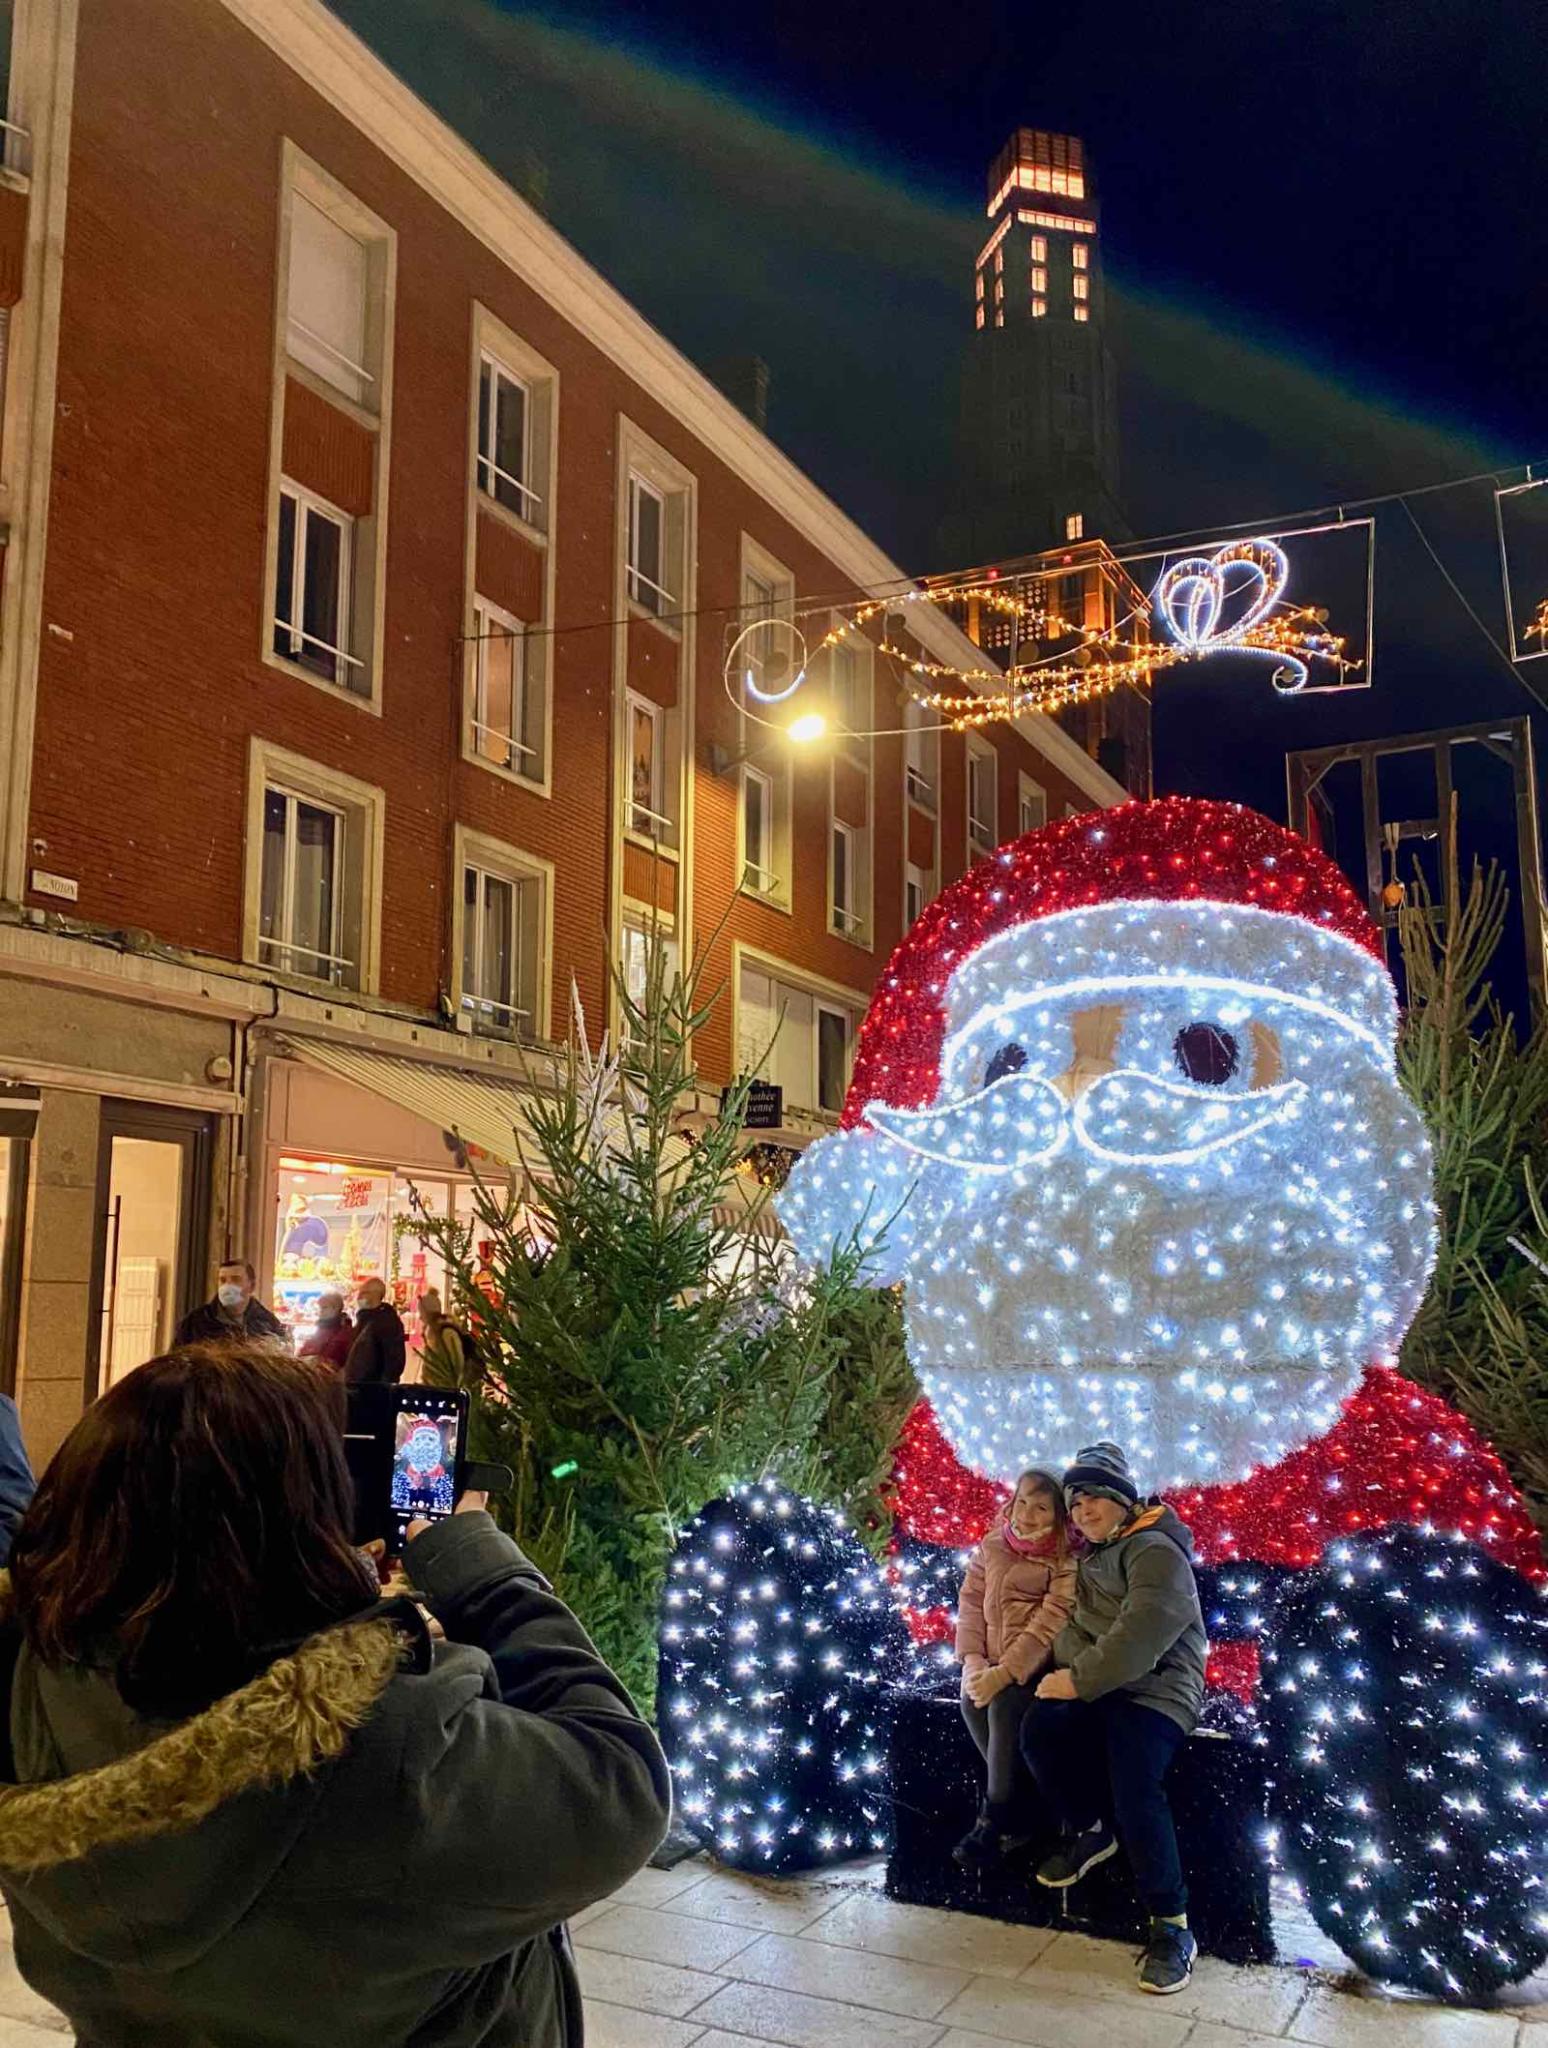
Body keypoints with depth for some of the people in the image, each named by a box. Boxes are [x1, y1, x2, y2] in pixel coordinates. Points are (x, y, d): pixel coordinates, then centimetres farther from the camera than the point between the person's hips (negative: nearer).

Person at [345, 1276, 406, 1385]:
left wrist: (385, 1387, -23)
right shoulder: (362, 1319, 17)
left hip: (375, 1388, -10)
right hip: (355, 1386, 10)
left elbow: (395, 1359, -19)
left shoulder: (388, 1320, -11)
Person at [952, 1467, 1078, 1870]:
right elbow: (970, 1602, 5)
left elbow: (1049, 1624, -19)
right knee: (971, 1699, -24)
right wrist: (973, 1659, -11)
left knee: (1004, 1703, -31)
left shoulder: (1066, 1561, -9)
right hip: (992, 1661, 5)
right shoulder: (993, 1546, 9)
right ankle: (1017, 1811, -11)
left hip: (1038, 1665, -5)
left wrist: (1005, 1672, -28)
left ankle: (996, 1817, -16)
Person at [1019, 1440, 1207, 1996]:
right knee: (1040, 1729, -21)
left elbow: (1142, 1633, -22)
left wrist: (1081, 1680, -19)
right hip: (1099, 1686, 7)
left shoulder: (1155, 1551, -10)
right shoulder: (1091, 1557, 20)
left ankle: (1172, 1925, -15)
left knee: (1134, 1790, -28)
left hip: (1157, 1690, -7)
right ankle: (1089, 1831, 4)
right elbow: (1073, 1626, 11)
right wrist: (1073, 1669, -11)